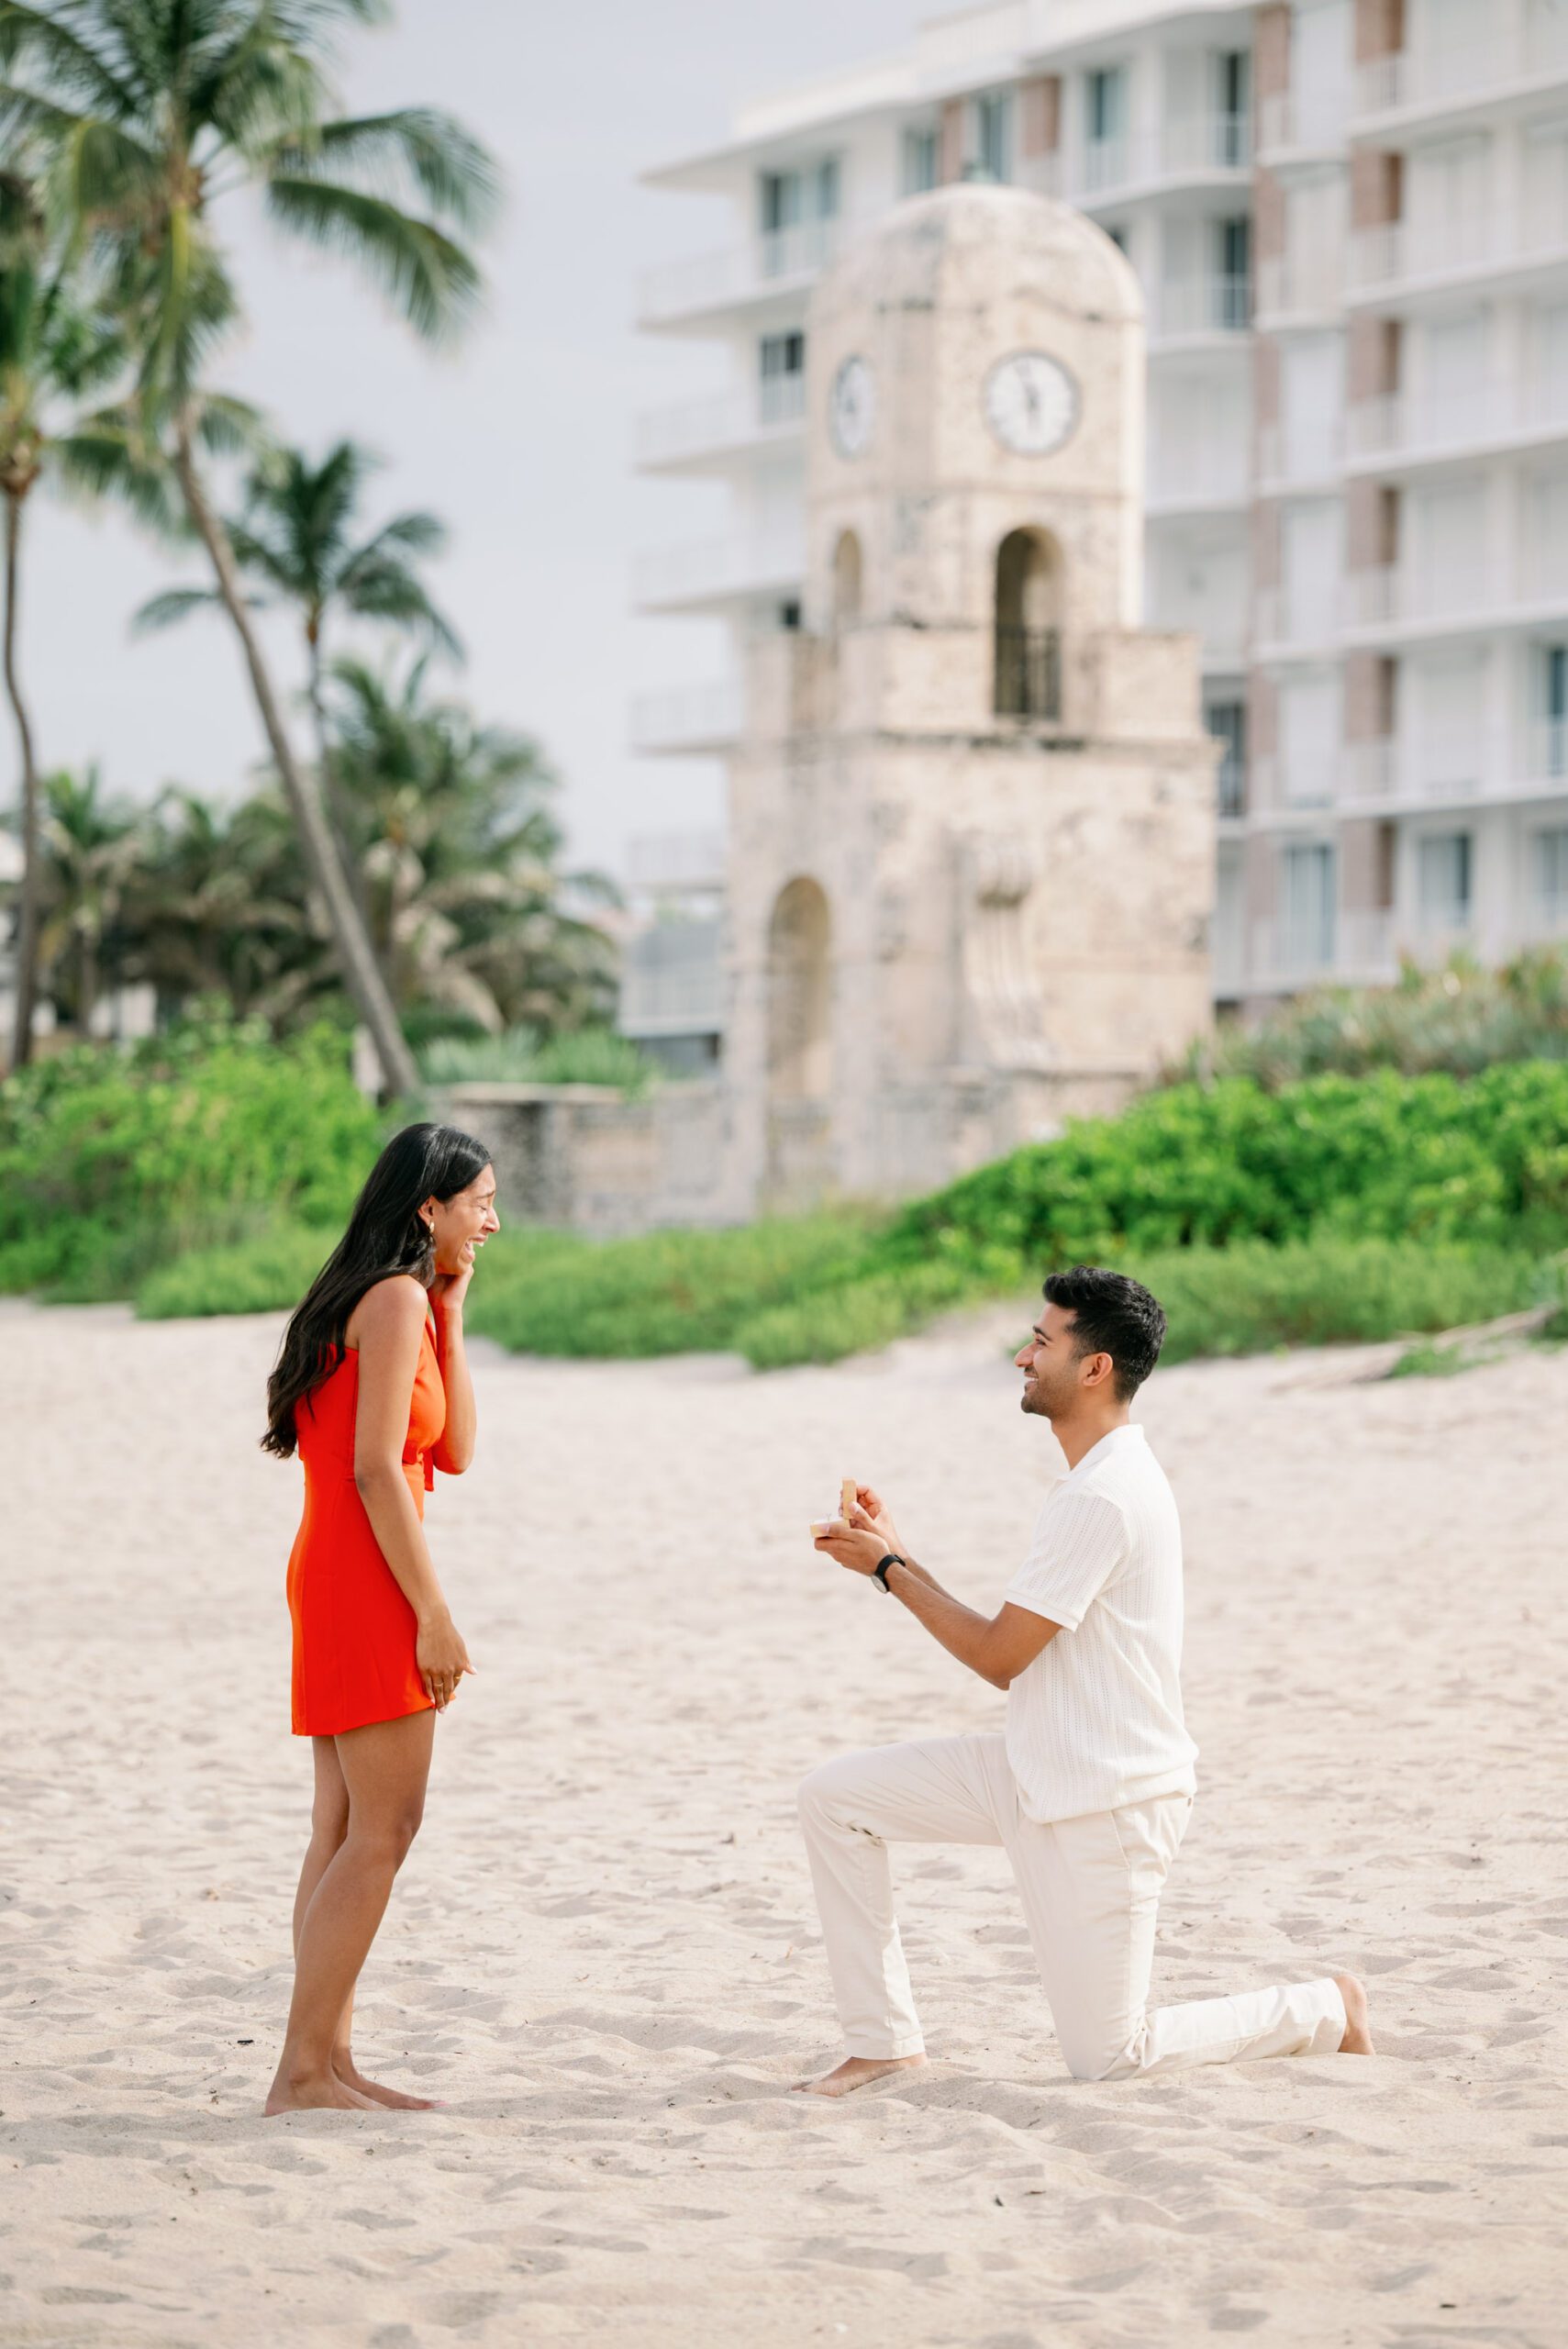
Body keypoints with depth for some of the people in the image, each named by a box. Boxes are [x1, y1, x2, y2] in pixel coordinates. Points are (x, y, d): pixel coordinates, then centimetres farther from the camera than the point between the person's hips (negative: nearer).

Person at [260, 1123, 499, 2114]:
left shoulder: (410, 1303, 18)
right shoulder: (395, 1298, -11)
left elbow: (454, 1452, 13)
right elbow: (376, 1467, -18)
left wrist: (451, 1317, 12)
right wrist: (434, 1614, -17)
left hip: (339, 1586, 10)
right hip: (365, 1585, -10)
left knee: (346, 1834, 9)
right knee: (383, 1831, -9)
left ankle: (327, 2063, 9)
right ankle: (303, 2071, -10)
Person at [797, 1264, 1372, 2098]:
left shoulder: (1104, 1497, -23)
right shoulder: (1108, 1477, 10)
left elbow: (999, 1655, -18)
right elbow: (1016, 1660, 12)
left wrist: (888, 1568, -8)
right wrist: (896, 1554, 8)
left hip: (1106, 1805, -10)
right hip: (1037, 1777, 10)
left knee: (1110, 2060, -3)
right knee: (833, 1798, 1)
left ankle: (1325, 2011, 16)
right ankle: (884, 2043, 7)